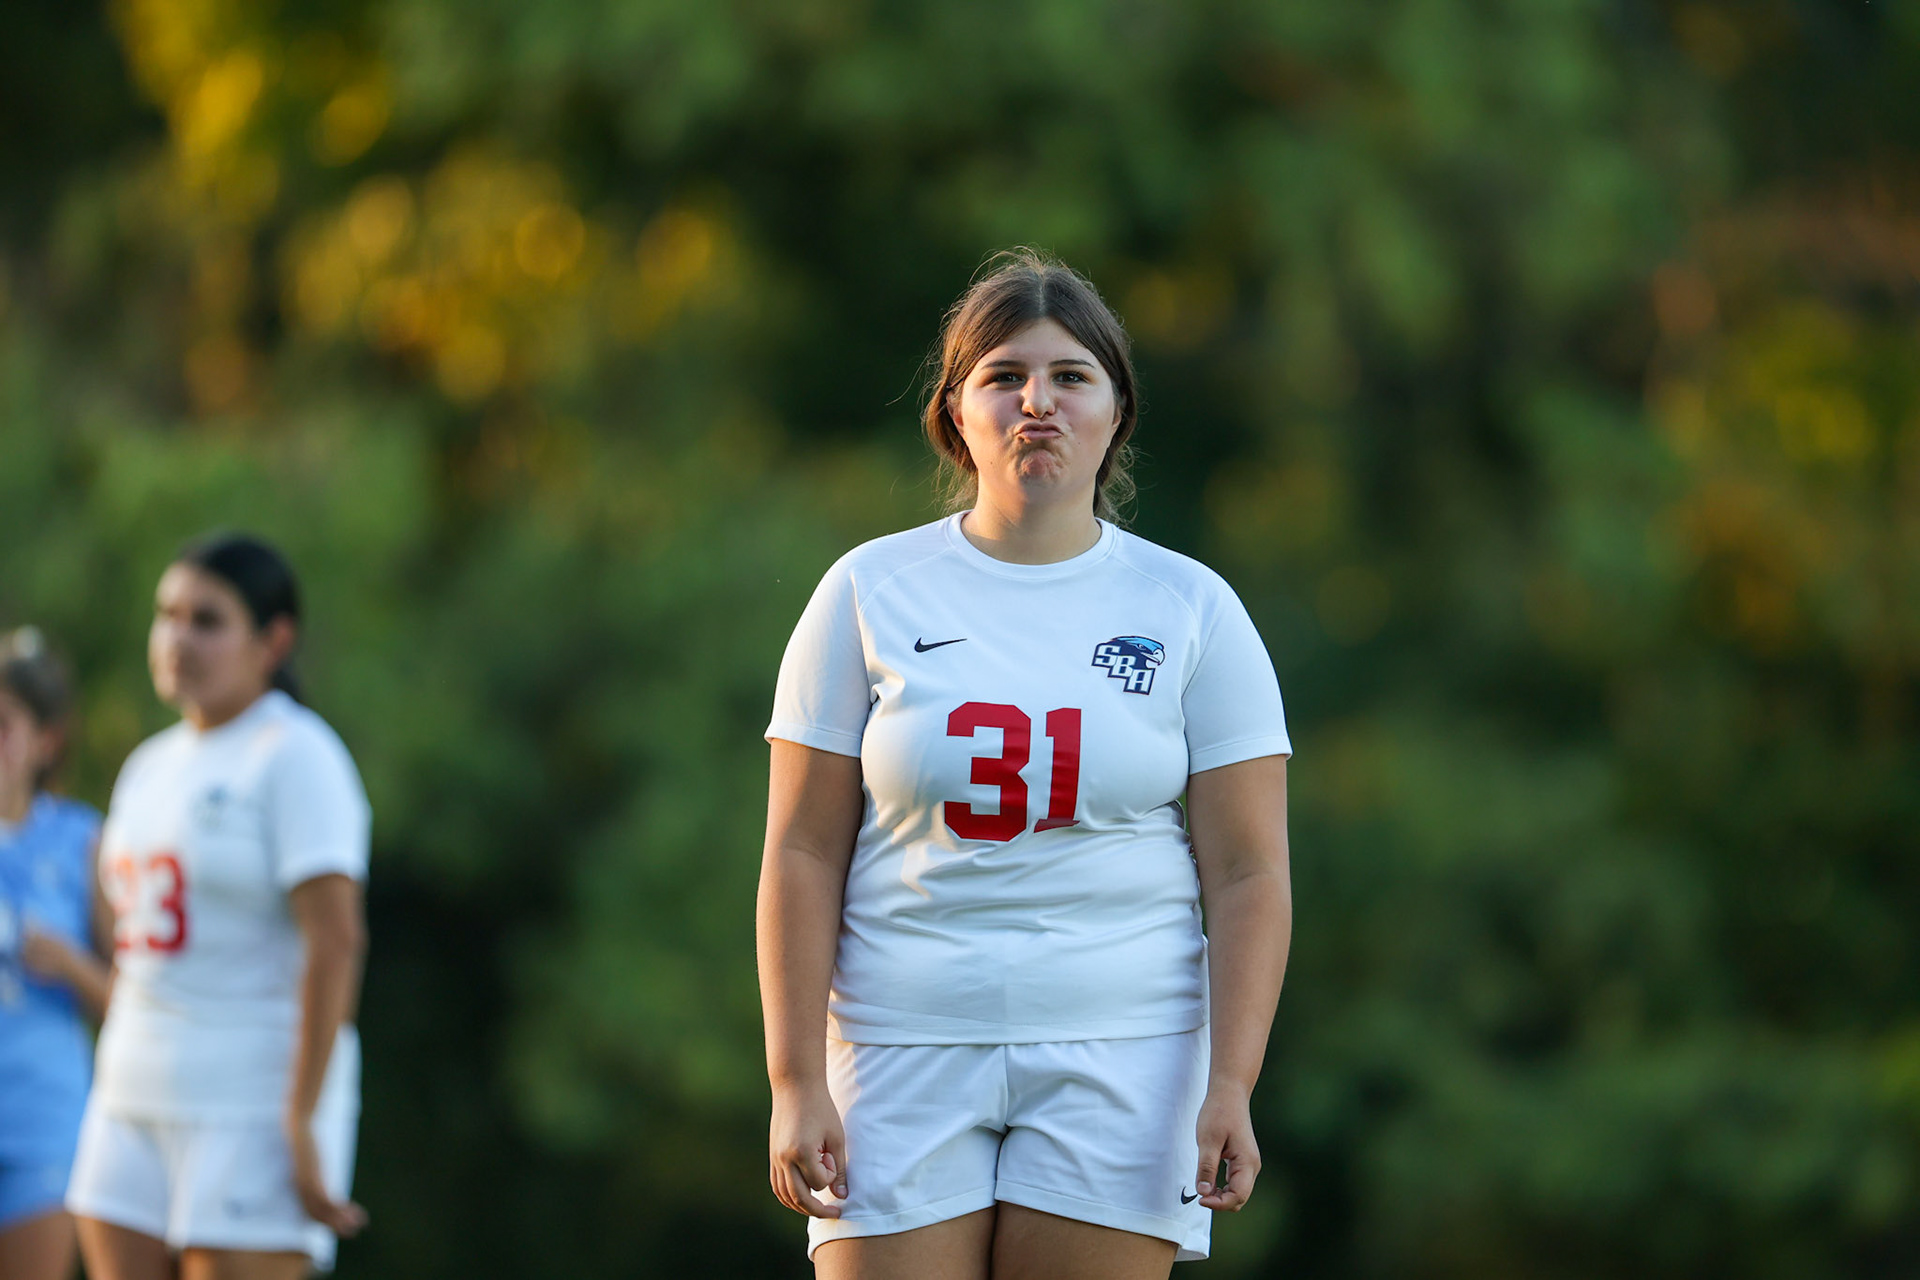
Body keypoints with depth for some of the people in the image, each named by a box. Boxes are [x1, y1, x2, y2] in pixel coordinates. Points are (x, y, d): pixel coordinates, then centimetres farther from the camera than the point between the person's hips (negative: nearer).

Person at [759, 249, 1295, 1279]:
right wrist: (796, 1084, -5)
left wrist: (1230, 1084, -8)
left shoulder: (1189, 608, 6)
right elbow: (803, 855, 3)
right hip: (903, 1050, 0)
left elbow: (1248, 872, 3)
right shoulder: (869, 593, 5)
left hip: (1119, 1049, 0)